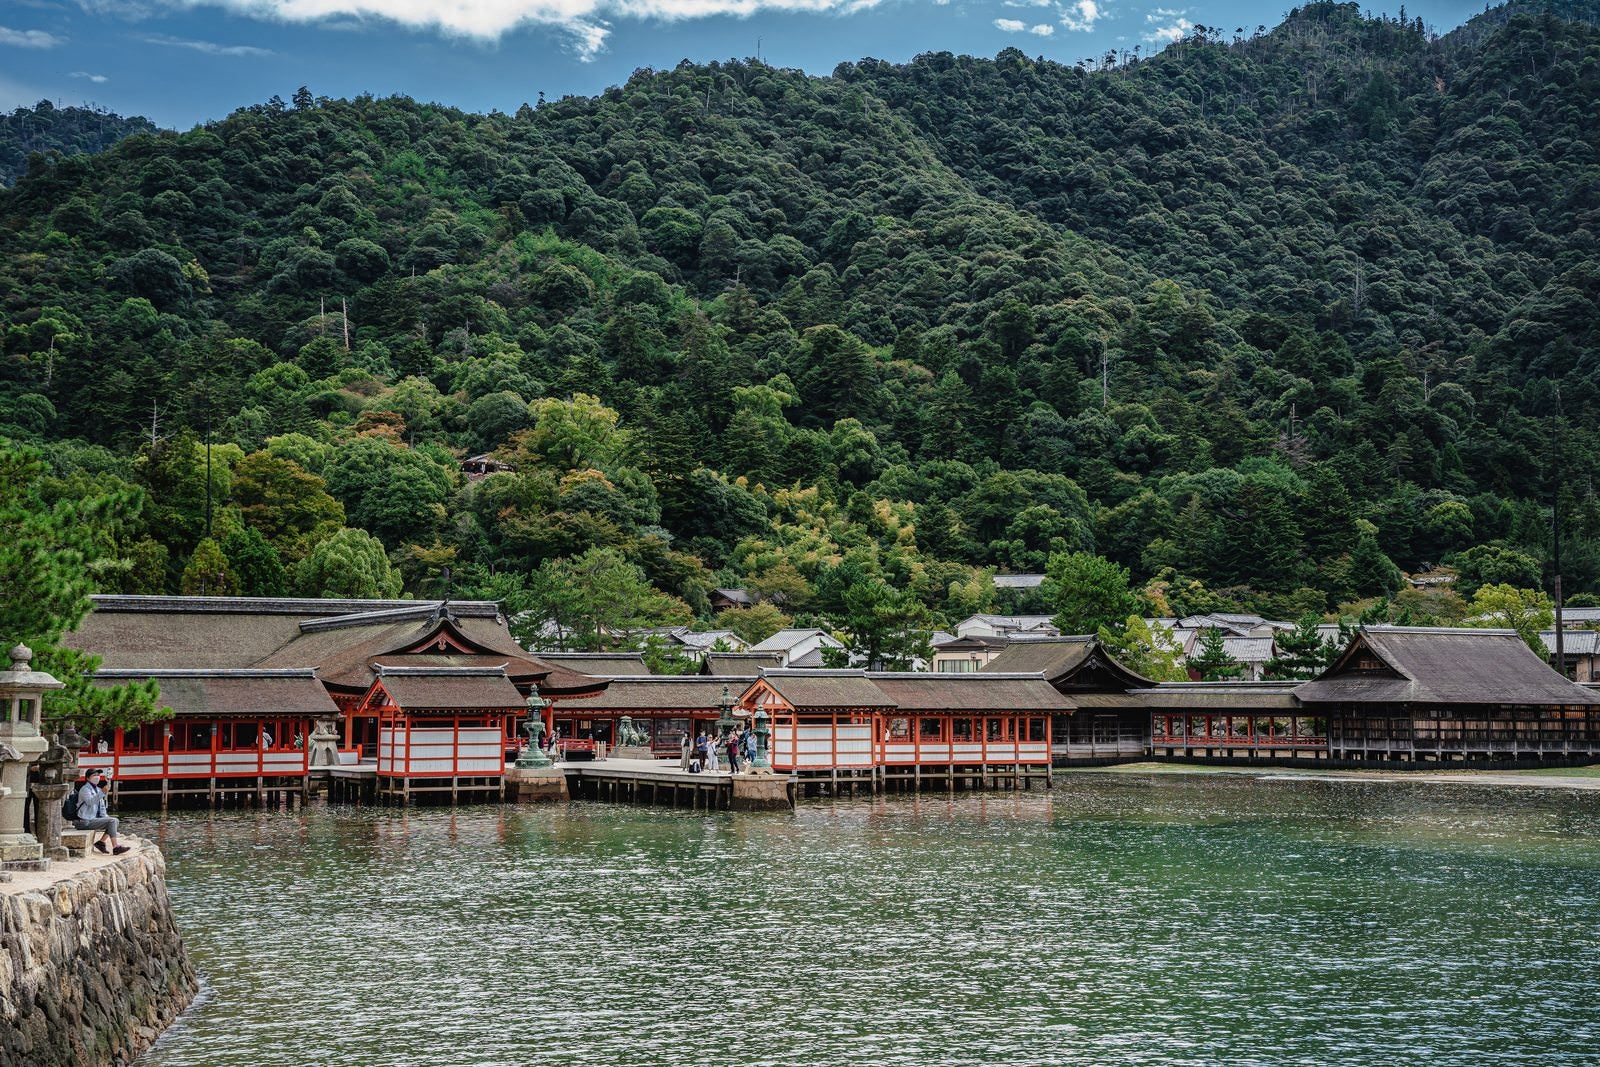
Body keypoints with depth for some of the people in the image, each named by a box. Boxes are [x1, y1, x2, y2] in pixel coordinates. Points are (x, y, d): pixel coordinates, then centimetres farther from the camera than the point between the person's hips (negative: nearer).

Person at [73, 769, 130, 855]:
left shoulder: (98, 789, 17)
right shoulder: (85, 789, -11)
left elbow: (101, 806, 24)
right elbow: (90, 801, -31)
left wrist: (105, 817, 8)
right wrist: (103, 792, -41)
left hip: (93, 818, 9)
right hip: (85, 821, -9)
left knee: (115, 820, 1)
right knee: (112, 821, -19)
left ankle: (101, 842, -1)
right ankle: (115, 848, -22)